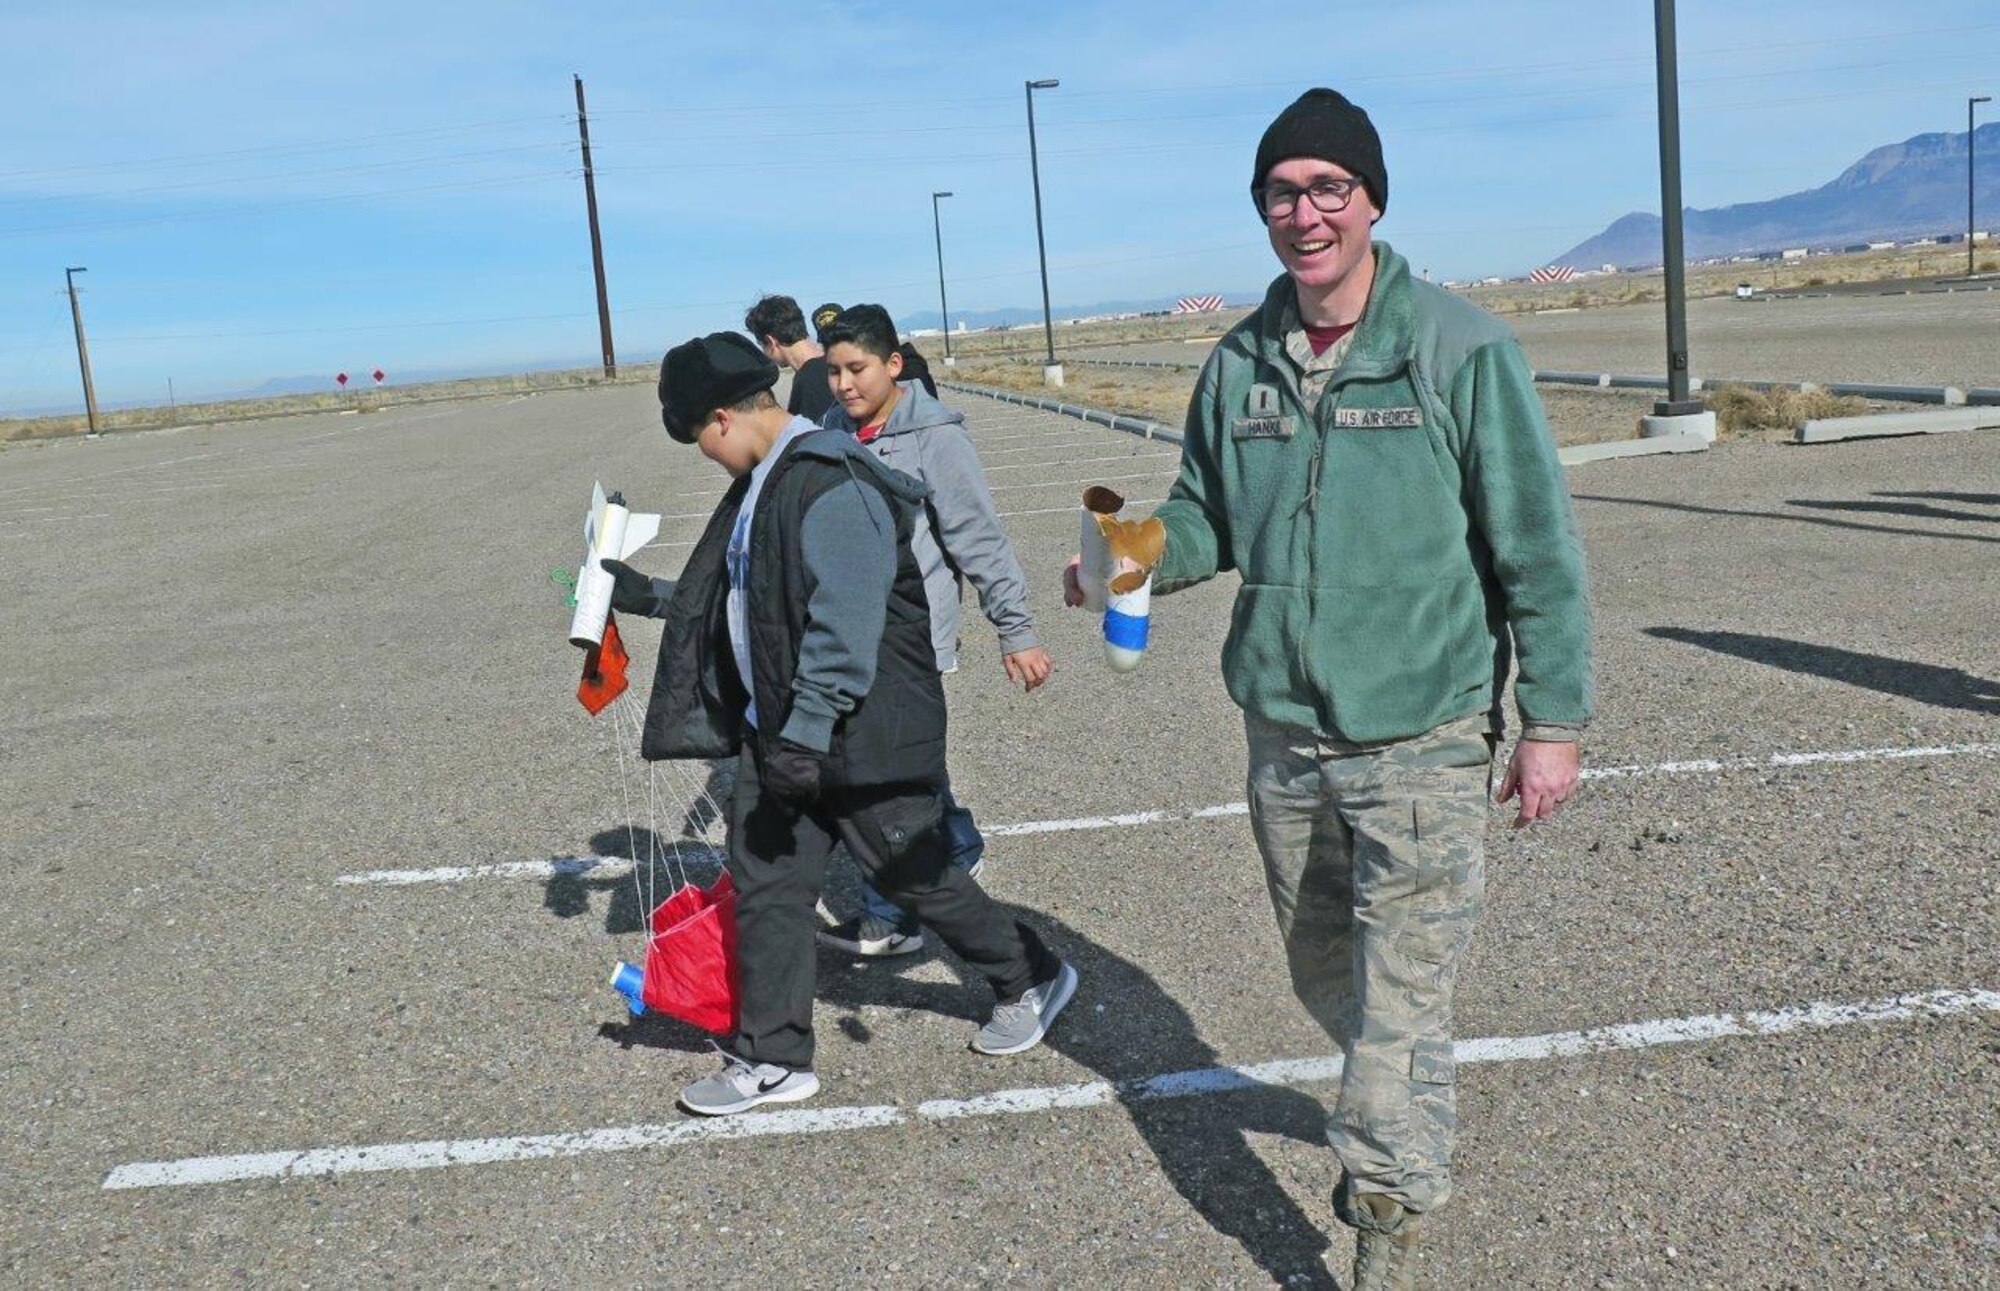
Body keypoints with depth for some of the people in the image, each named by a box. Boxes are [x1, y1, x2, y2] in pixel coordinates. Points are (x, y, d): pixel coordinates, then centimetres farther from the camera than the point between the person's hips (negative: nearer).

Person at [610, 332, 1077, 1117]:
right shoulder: (761, 484, 11)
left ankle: (1029, 981, 29)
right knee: (765, 883, 10)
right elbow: (740, 601, 24)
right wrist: (649, 598, 25)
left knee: (915, 875, 5)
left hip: (859, 736, -9)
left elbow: (844, 627, -27)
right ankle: (772, 1059, 22)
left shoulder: (830, 485, -21)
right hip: (779, 731, 10)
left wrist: (806, 734, -28)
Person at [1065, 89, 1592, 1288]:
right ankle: (1412, 1123, 50)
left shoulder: (1462, 349, -11)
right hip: (1284, 730, 5)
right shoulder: (1238, 365, 2)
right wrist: (1137, 550, -9)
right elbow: (1207, 517, 13)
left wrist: (1554, 719, -8)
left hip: (1423, 738, -5)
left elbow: (1538, 548, -8)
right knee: (1325, 973, 21)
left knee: (1400, 1001, -3)